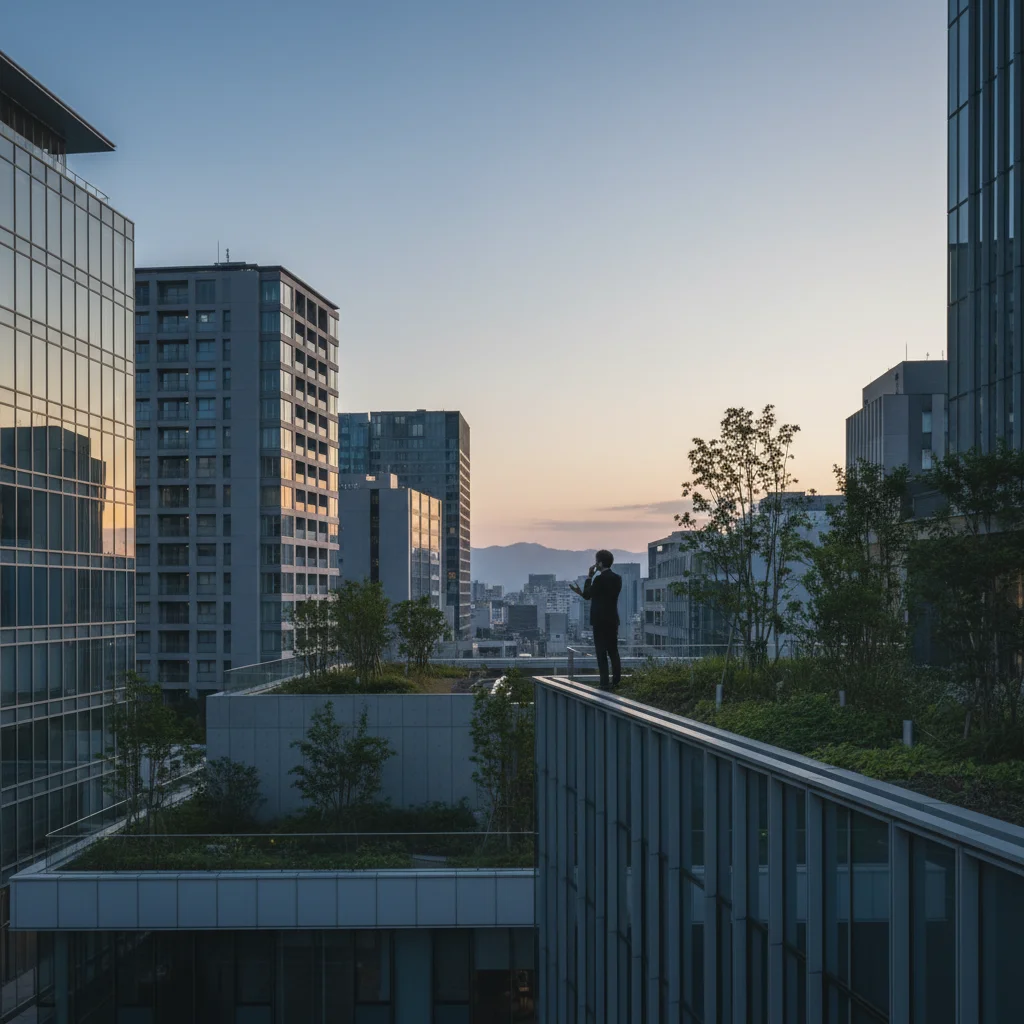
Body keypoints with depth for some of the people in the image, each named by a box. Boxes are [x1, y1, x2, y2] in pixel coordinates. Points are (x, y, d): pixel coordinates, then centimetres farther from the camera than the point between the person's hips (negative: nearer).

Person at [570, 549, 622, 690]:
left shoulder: (599, 579, -17)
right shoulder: (617, 578, 7)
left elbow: (587, 596, -4)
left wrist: (589, 576, 1)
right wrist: (581, 593, 18)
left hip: (600, 621, -7)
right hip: (613, 620, 7)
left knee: (601, 653, -2)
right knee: (613, 652, 12)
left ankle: (605, 683, -3)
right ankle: (616, 681, 14)